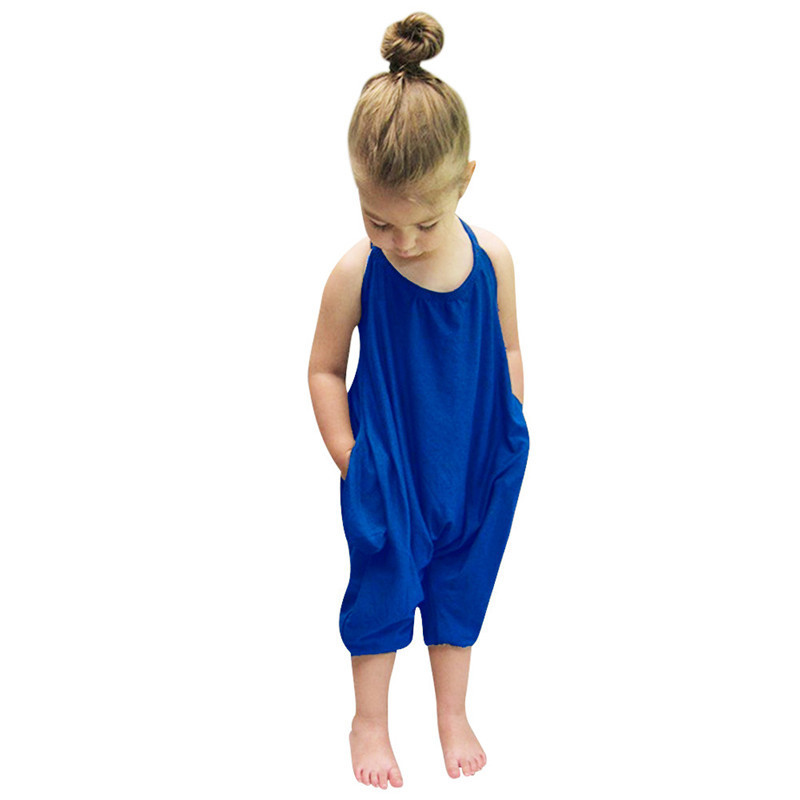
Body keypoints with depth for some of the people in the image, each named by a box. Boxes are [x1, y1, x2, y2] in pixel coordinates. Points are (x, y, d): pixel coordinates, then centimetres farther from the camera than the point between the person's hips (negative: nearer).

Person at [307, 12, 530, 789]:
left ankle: (453, 713, 40)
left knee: (460, 586, 18)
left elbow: (507, 353, 2)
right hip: (388, 473, -2)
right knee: (382, 587, 12)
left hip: (473, 465, 3)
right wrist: (349, 456, -9)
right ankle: (370, 721, 34)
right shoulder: (356, 273, -19)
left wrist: (508, 442, 5)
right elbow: (325, 369, -7)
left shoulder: (491, 258, -12)